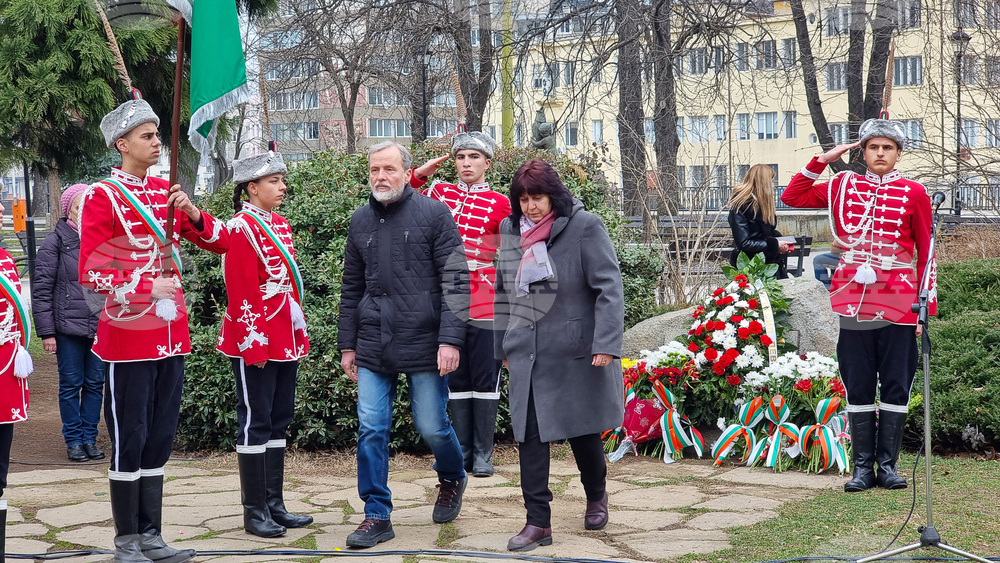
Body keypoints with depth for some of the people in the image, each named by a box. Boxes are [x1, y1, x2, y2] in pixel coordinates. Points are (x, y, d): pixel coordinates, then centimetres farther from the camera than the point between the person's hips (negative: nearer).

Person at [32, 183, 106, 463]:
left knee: (95, 383, 8)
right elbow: (42, 290, -4)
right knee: (71, 384, 4)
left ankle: (90, 438, 18)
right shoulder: (56, 242, -3)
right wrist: (46, 331, -8)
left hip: (102, 326, 3)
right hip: (68, 327, -3)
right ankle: (73, 440, 15)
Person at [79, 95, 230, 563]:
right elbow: (90, 272, -12)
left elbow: (220, 242, 11)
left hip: (172, 334, 6)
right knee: (129, 440, 0)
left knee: (159, 439, 10)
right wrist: (147, 287, -17)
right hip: (128, 337, -6)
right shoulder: (103, 197, -7)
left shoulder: (167, 192, 11)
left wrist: (192, 214, -7)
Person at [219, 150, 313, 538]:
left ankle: (275, 504, 19)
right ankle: (255, 512, 4)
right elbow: (241, 293, -16)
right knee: (256, 422, -2)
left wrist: (300, 335, 17)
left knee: (279, 420, 11)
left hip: (286, 341, 9)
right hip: (256, 341, -9)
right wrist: (252, 344, -18)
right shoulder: (242, 228, -13)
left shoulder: (279, 225, 13)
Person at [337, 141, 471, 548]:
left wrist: (450, 339, -13)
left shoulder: (433, 214, -2)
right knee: (371, 429, 0)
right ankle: (377, 515, 9)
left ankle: (452, 479, 35)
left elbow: (455, 280, -6)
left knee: (432, 427, 4)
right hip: (373, 347, 4)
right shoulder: (361, 221, 12)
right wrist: (347, 343, 16)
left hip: (424, 342, -4)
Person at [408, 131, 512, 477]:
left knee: (485, 381, 2)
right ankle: (461, 452, 17)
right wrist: (418, 175, 6)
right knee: (456, 381, 9)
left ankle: (483, 455, 9)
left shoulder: (500, 204, -1)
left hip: (485, 308, -3)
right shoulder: (441, 193, 10)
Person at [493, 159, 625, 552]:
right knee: (529, 435, -2)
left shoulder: (585, 227, -8)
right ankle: (538, 522, 4)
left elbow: (609, 288, -11)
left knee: (582, 429, 10)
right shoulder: (510, 231, 8)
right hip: (527, 353, 4)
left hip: (575, 351, -4)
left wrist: (606, 343, -18)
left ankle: (596, 495, 37)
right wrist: (503, 346, 17)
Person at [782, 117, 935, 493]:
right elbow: (792, 196, 14)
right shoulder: (843, 186, 9)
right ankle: (863, 467, 9)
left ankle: (887, 465, 10)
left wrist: (926, 307, -1)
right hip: (853, 303, 1)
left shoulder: (913, 193, 3)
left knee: (896, 387, 2)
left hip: (898, 304, -1)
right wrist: (823, 160, 6)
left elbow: (926, 252, 4)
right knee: (858, 388, 4)